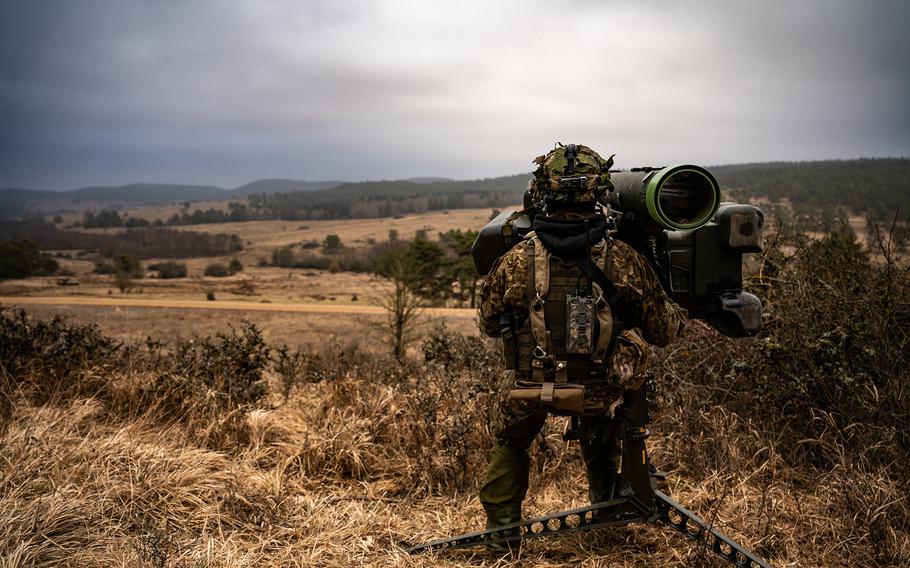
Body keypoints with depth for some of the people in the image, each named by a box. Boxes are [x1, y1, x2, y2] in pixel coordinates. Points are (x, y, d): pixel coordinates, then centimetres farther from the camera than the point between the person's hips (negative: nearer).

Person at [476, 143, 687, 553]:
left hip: (526, 389, 0)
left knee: (509, 445, 29)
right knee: (600, 437, 35)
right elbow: (665, 330, -2)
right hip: (597, 390, 1)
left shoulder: (515, 261, -14)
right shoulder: (624, 261, -14)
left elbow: (488, 324, 3)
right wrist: (680, 315, 22)